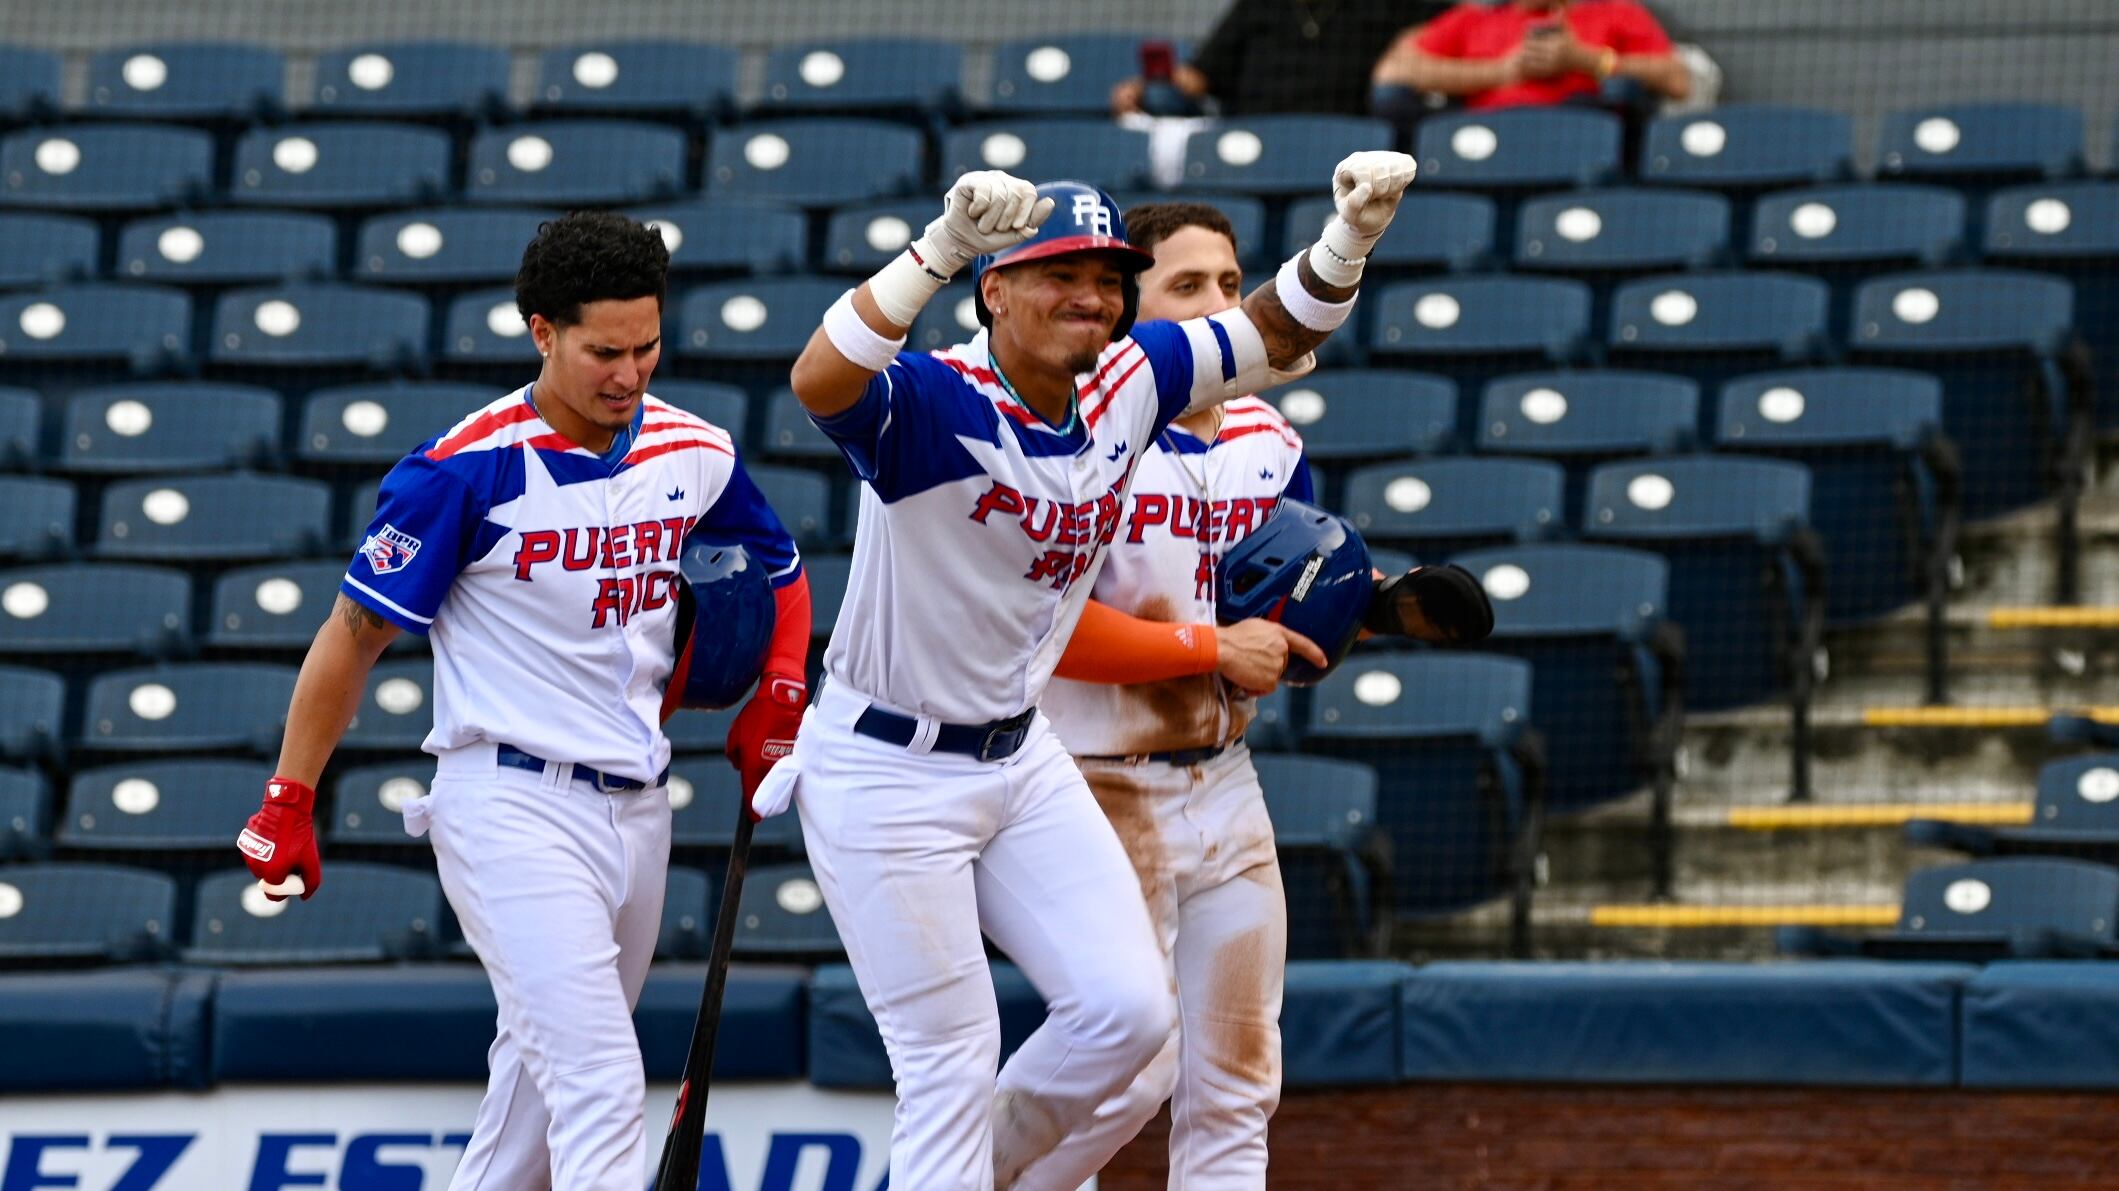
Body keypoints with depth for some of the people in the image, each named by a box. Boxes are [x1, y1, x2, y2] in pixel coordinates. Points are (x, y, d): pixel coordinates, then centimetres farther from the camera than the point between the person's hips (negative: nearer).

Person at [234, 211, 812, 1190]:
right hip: (510, 805, -7)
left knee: (546, 1073, 17)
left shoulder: (693, 455, 4)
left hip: (636, 807, 7)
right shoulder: (470, 468, -12)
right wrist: (288, 804, -5)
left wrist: (775, 705, 7)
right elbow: (356, 632, -5)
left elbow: (780, 579, 23)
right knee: (600, 1081, -18)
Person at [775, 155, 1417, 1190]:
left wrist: (1353, 230, -14)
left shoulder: (1128, 385, -2)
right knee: (950, 1065, -5)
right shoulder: (930, 402, -23)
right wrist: (942, 247, -57)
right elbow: (818, 383, -45)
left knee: (1128, 1011, 1)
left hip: (1021, 758, 7)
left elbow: (1281, 330, 7)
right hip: (885, 774, -7)